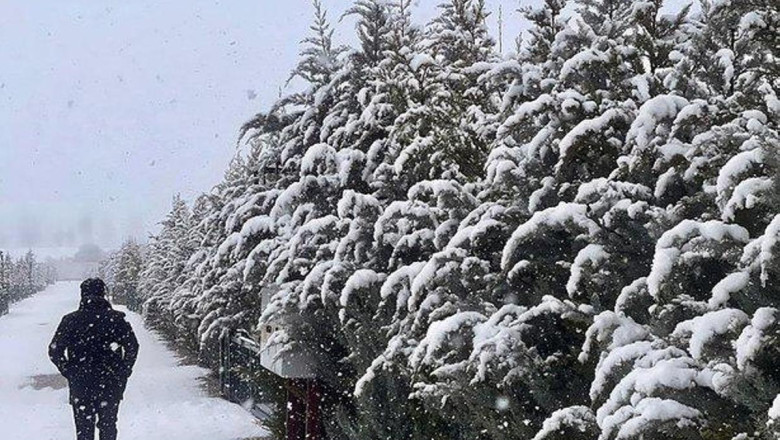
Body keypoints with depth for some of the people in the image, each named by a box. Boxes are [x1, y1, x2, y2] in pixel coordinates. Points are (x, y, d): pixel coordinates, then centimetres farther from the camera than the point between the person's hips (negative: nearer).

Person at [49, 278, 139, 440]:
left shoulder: (70, 320, -4)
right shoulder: (116, 318, -5)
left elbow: (54, 351, -4)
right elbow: (132, 347, -6)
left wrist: (69, 372, 6)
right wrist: (123, 371, 5)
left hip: (80, 384, 0)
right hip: (110, 383, 0)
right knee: (108, 425, 15)